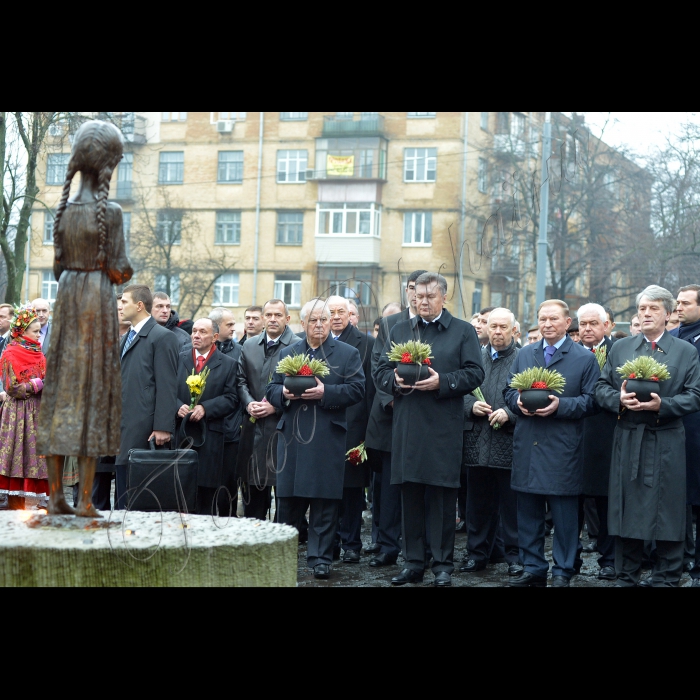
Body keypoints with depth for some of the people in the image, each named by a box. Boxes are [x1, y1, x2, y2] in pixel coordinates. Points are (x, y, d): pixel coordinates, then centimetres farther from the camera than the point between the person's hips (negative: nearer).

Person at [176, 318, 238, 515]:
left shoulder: (228, 364, 6)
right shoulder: (177, 359, 14)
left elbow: (231, 399, -1)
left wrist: (205, 408, -14)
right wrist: (178, 406, -11)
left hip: (210, 438, -2)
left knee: (208, 491, -2)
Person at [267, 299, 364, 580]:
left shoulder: (347, 354, 6)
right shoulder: (287, 353, 16)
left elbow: (356, 389, -4)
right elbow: (272, 390, 14)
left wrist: (325, 392, -16)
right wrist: (284, 393, -9)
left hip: (328, 438, -3)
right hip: (293, 435, 3)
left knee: (325, 500, -2)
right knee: (288, 498, 6)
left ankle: (320, 557, 5)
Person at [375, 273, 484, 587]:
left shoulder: (463, 331, 6)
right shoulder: (399, 331, 16)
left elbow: (474, 373, -2)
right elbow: (380, 372, 13)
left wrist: (442, 382, -16)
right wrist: (395, 380, -8)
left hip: (444, 428, -3)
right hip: (407, 428, 3)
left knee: (443, 497, -1)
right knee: (410, 497, 7)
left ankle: (443, 564, 7)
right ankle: (413, 562, 15)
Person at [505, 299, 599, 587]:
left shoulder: (585, 358, 1)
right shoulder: (524, 355, 14)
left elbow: (591, 401, -4)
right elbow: (509, 391, 15)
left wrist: (560, 405, -17)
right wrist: (518, 401, -7)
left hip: (563, 450, -4)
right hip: (527, 446, 4)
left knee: (564, 514, 1)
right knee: (527, 512, 9)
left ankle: (562, 571, 10)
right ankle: (533, 568, 19)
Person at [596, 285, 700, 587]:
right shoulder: (620, 348, 12)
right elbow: (602, 388, 9)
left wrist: (662, 404, -18)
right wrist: (619, 399, -12)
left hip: (667, 442, -2)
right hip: (628, 440, 2)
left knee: (667, 512, 1)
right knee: (627, 510, 7)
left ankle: (666, 579, 11)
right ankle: (626, 577, 18)